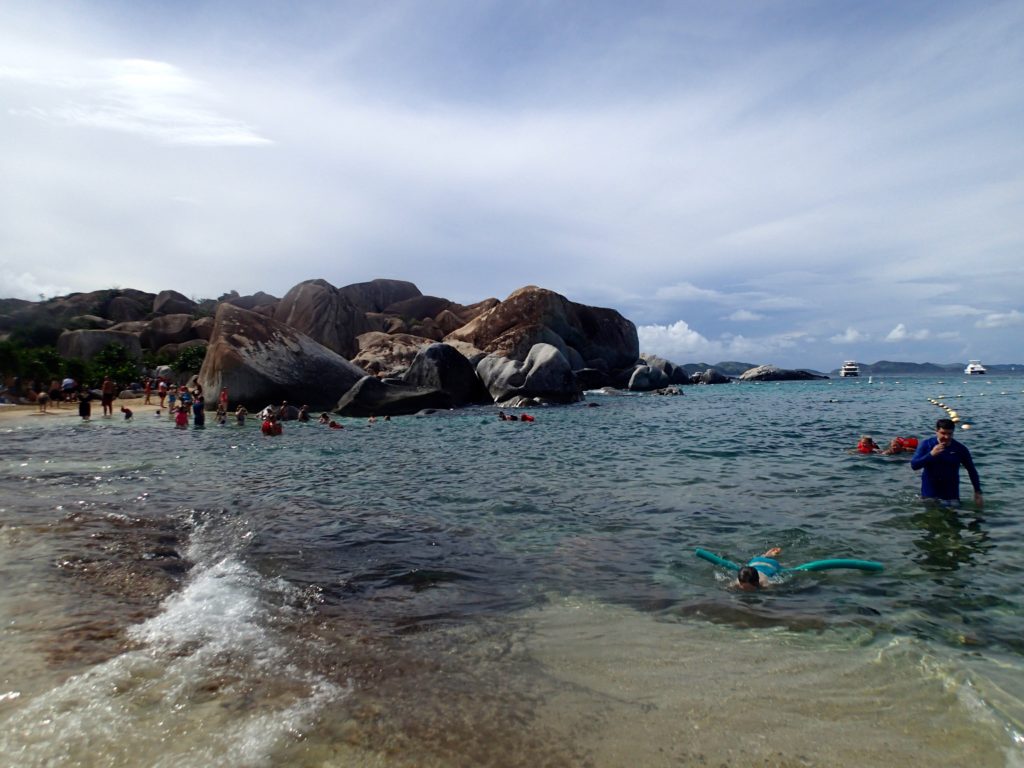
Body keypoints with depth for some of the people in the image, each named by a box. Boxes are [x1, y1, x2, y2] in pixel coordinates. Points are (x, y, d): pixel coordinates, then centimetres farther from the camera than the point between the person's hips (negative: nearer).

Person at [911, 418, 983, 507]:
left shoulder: (960, 448, -5)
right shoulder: (926, 444, -7)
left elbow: (972, 470, 4)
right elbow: (914, 465, -15)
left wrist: (978, 492, 1)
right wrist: (931, 454, -27)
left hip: (951, 494, 1)